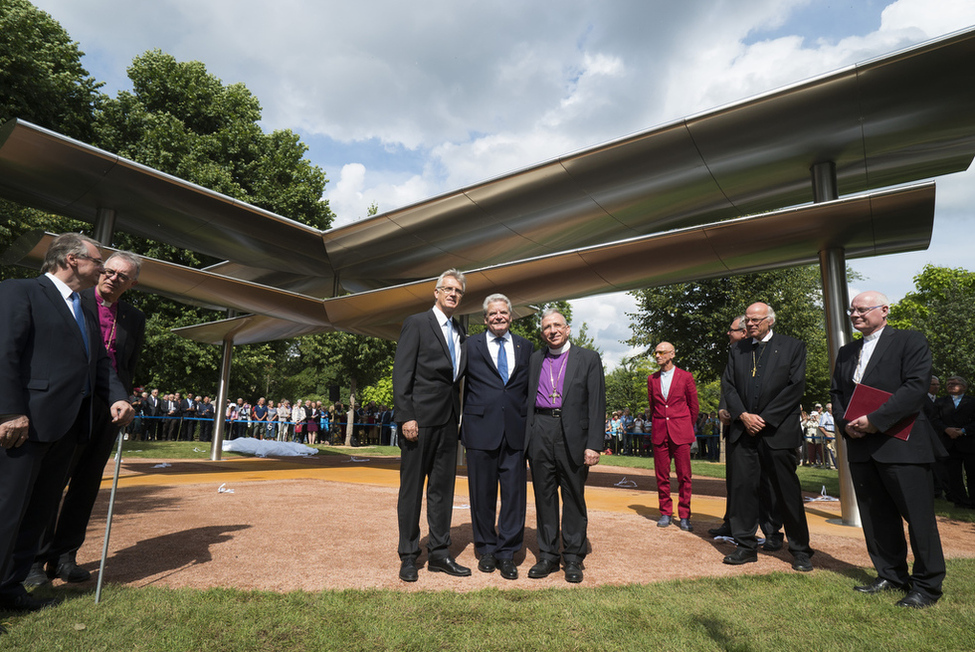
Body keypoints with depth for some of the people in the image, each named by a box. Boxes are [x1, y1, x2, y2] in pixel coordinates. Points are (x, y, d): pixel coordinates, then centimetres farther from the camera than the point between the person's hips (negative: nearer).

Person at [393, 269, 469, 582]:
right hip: (420, 418, -6)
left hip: (448, 420, 6)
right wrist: (406, 416, -16)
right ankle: (408, 556, 18)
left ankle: (439, 553, 23)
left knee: (443, 488, 12)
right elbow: (402, 373, -10)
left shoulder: (459, 332, 15)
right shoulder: (416, 323, -4)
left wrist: (457, 415, 9)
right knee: (411, 488, 5)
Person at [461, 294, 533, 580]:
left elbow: (531, 389, 13)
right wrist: (463, 422, -2)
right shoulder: (470, 345, 5)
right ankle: (486, 550, 27)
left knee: (515, 493, 4)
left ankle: (507, 553, 19)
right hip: (481, 428, -1)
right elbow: (456, 382, 4)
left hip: (515, 431, 2)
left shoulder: (526, 347, 12)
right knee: (482, 494, 9)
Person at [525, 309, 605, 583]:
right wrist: (526, 436, 5)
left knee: (573, 497, 6)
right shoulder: (534, 360, 14)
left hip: (572, 434, -2)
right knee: (544, 496, 9)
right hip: (540, 434, 3)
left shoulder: (588, 359, 4)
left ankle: (573, 558, 20)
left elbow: (597, 404, -1)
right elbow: (526, 399, 13)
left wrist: (593, 444, -9)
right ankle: (548, 555, 22)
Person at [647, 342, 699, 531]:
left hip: (681, 432, -2)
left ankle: (684, 516, 11)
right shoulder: (652, 379, 8)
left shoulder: (685, 377, 0)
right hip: (660, 432, 3)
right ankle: (665, 512, 18)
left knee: (684, 475, 1)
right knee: (662, 475, 6)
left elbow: (694, 406, 8)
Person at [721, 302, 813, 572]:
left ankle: (800, 550, 19)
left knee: (788, 492, 4)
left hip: (778, 430, -3)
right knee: (742, 487, 4)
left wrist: (764, 418, -10)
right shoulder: (737, 350, 13)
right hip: (743, 430, 3)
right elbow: (727, 385, 8)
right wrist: (743, 415, -7)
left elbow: (796, 387, -5)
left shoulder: (793, 347, 3)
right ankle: (746, 546, 16)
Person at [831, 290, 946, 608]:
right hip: (861, 447, 6)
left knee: (918, 516, 2)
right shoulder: (846, 352, 17)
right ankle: (892, 576, 26)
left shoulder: (910, 341, -3)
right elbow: (836, 392, 16)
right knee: (876, 516, 13)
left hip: (901, 445, -6)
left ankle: (927, 585, 15)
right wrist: (844, 424, -1)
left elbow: (915, 386, -15)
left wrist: (874, 420, -19)